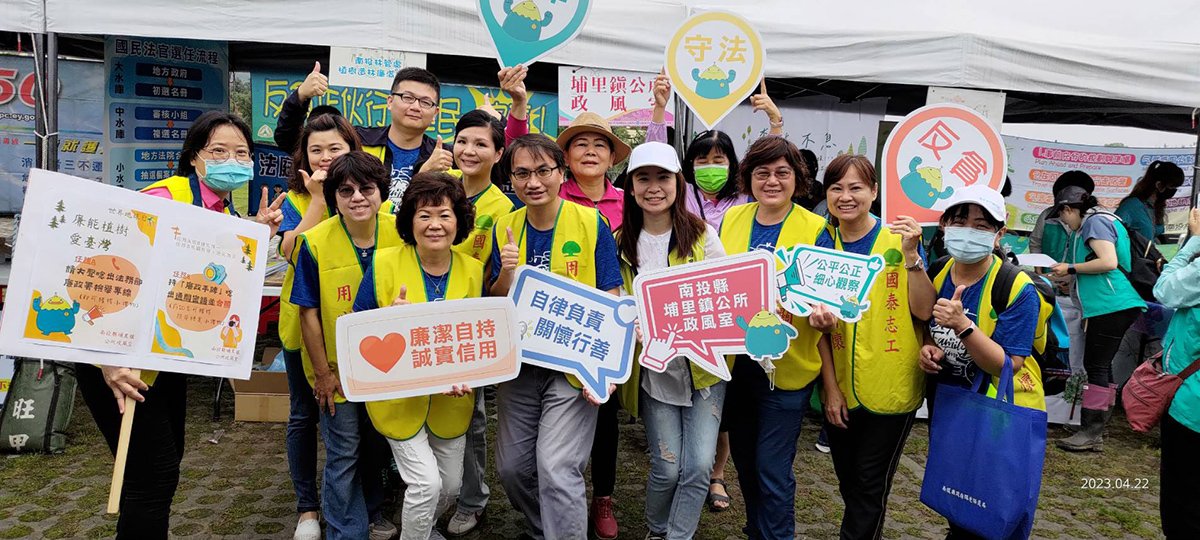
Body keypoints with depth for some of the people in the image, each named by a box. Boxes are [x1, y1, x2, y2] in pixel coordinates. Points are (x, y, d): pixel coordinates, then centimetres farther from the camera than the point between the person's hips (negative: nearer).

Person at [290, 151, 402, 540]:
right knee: (343, 456, 8)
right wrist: (322, 372, -8)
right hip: (337, 368, -3)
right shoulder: (315, 243, -17)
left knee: (376, 445, 21)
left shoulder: (399, 234, -11)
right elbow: (309, 313, -10)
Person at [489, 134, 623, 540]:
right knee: (512, 466, 12)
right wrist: (506, 272, -16)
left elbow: (611, 300, -7)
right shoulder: (505, 228, 2)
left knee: (556, 468, -14)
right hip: (519, 365, 5)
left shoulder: (591, 222, -9)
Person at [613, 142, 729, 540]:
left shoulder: (702, 235, -2)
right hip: (652, 369, 1)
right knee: (667, 467, 3)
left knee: (699, 466, -5)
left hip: (704, 365, 0)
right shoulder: (621, 243, 2)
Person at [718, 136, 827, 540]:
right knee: (744, 460, 18)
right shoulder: (732, 219, 4)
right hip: (736, 360, 5)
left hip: (786, 366, -4)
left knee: (772, 469, 1)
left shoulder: (815, 229, -7)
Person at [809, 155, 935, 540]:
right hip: (840, 390, 4)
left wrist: (910, 255, -27)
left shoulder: (899, 239, -8)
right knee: (848, 484, 17)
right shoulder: (823, 245, 1)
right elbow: (818, 324, 4)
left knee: (869, 487, 6)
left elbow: (924, 311, -15)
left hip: (891, 389, -3)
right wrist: (830, 387, -1)